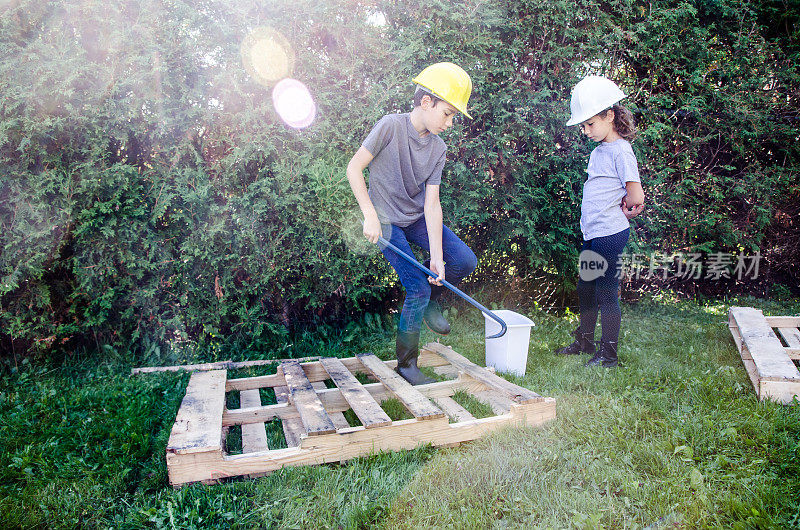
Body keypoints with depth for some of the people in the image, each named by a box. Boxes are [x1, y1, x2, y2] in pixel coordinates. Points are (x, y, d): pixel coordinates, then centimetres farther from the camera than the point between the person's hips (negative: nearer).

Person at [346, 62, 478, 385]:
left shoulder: (438, 148, -3)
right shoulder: (391, 126, -18)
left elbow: (432, 204, -9)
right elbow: (354, 168, -16)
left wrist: (437, 257, -16)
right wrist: (370, 215, -21)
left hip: (417, 218, 6)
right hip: (386, 222, -6)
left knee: (465, 261, -9)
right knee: (417, 289, -13)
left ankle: (431, 300, 21)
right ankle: (406, 365, 6)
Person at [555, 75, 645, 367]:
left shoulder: (621, 150, -12)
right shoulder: (598, 151, 14)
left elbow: (636, 196, -15)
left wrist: (621, 209, 2)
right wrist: (627, 206, 8)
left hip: (610, 233, -9)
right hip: (593, 233, 9)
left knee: (606, 292, -2)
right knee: (586, 289, 17)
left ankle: (608, 354, 9)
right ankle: (584, 341, 34)